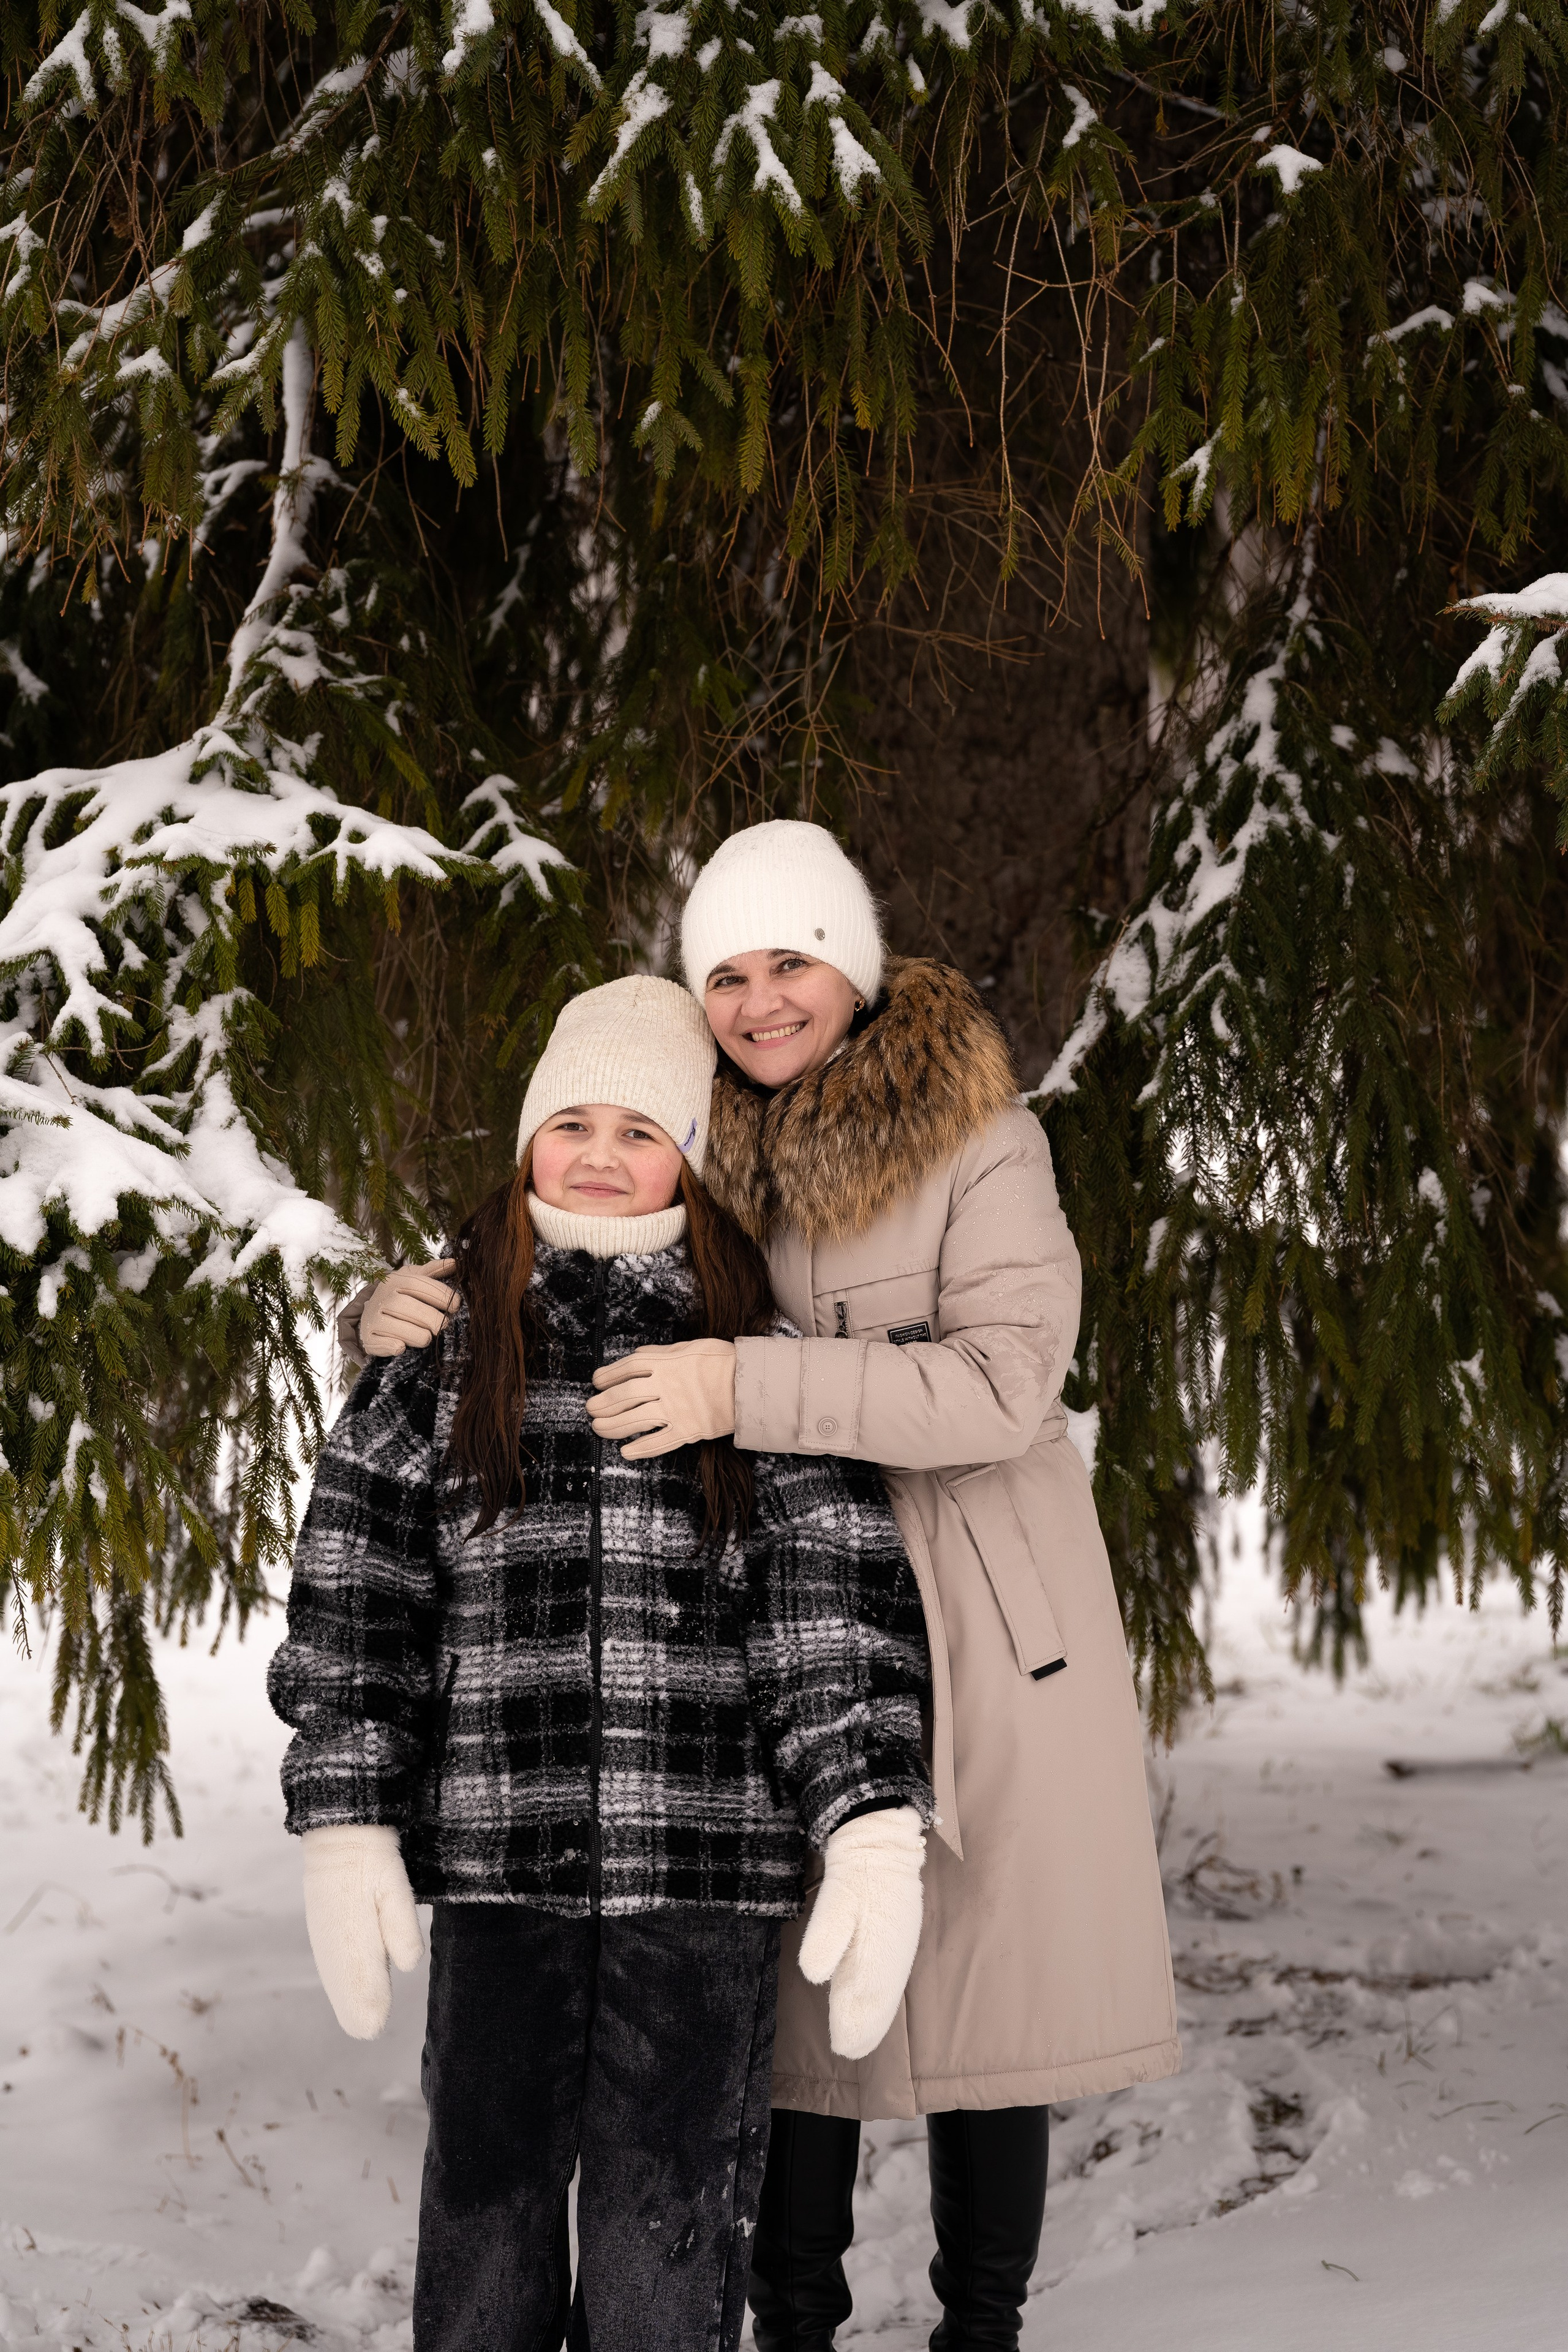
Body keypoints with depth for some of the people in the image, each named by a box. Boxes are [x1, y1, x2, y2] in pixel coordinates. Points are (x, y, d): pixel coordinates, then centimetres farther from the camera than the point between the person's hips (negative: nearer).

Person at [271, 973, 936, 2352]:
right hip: (497, 1870, 1)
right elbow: (351, 1606, 6)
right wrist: (345, 1825, -4)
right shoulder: (444, 1360, 8)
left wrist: (878, 1838, -13)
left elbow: (842, 1619, -2)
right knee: (487, 2215, 6)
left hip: (710, 1873, -1)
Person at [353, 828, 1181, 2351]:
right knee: (791, 1998, 7)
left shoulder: (978, 1140, -9)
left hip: (978, 1625, -3)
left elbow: (1006, 1383, -22)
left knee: (985, 1989, 6)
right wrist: (403, 1310, -12)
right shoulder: (704, 1154, 4)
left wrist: (749, 1389, -30)